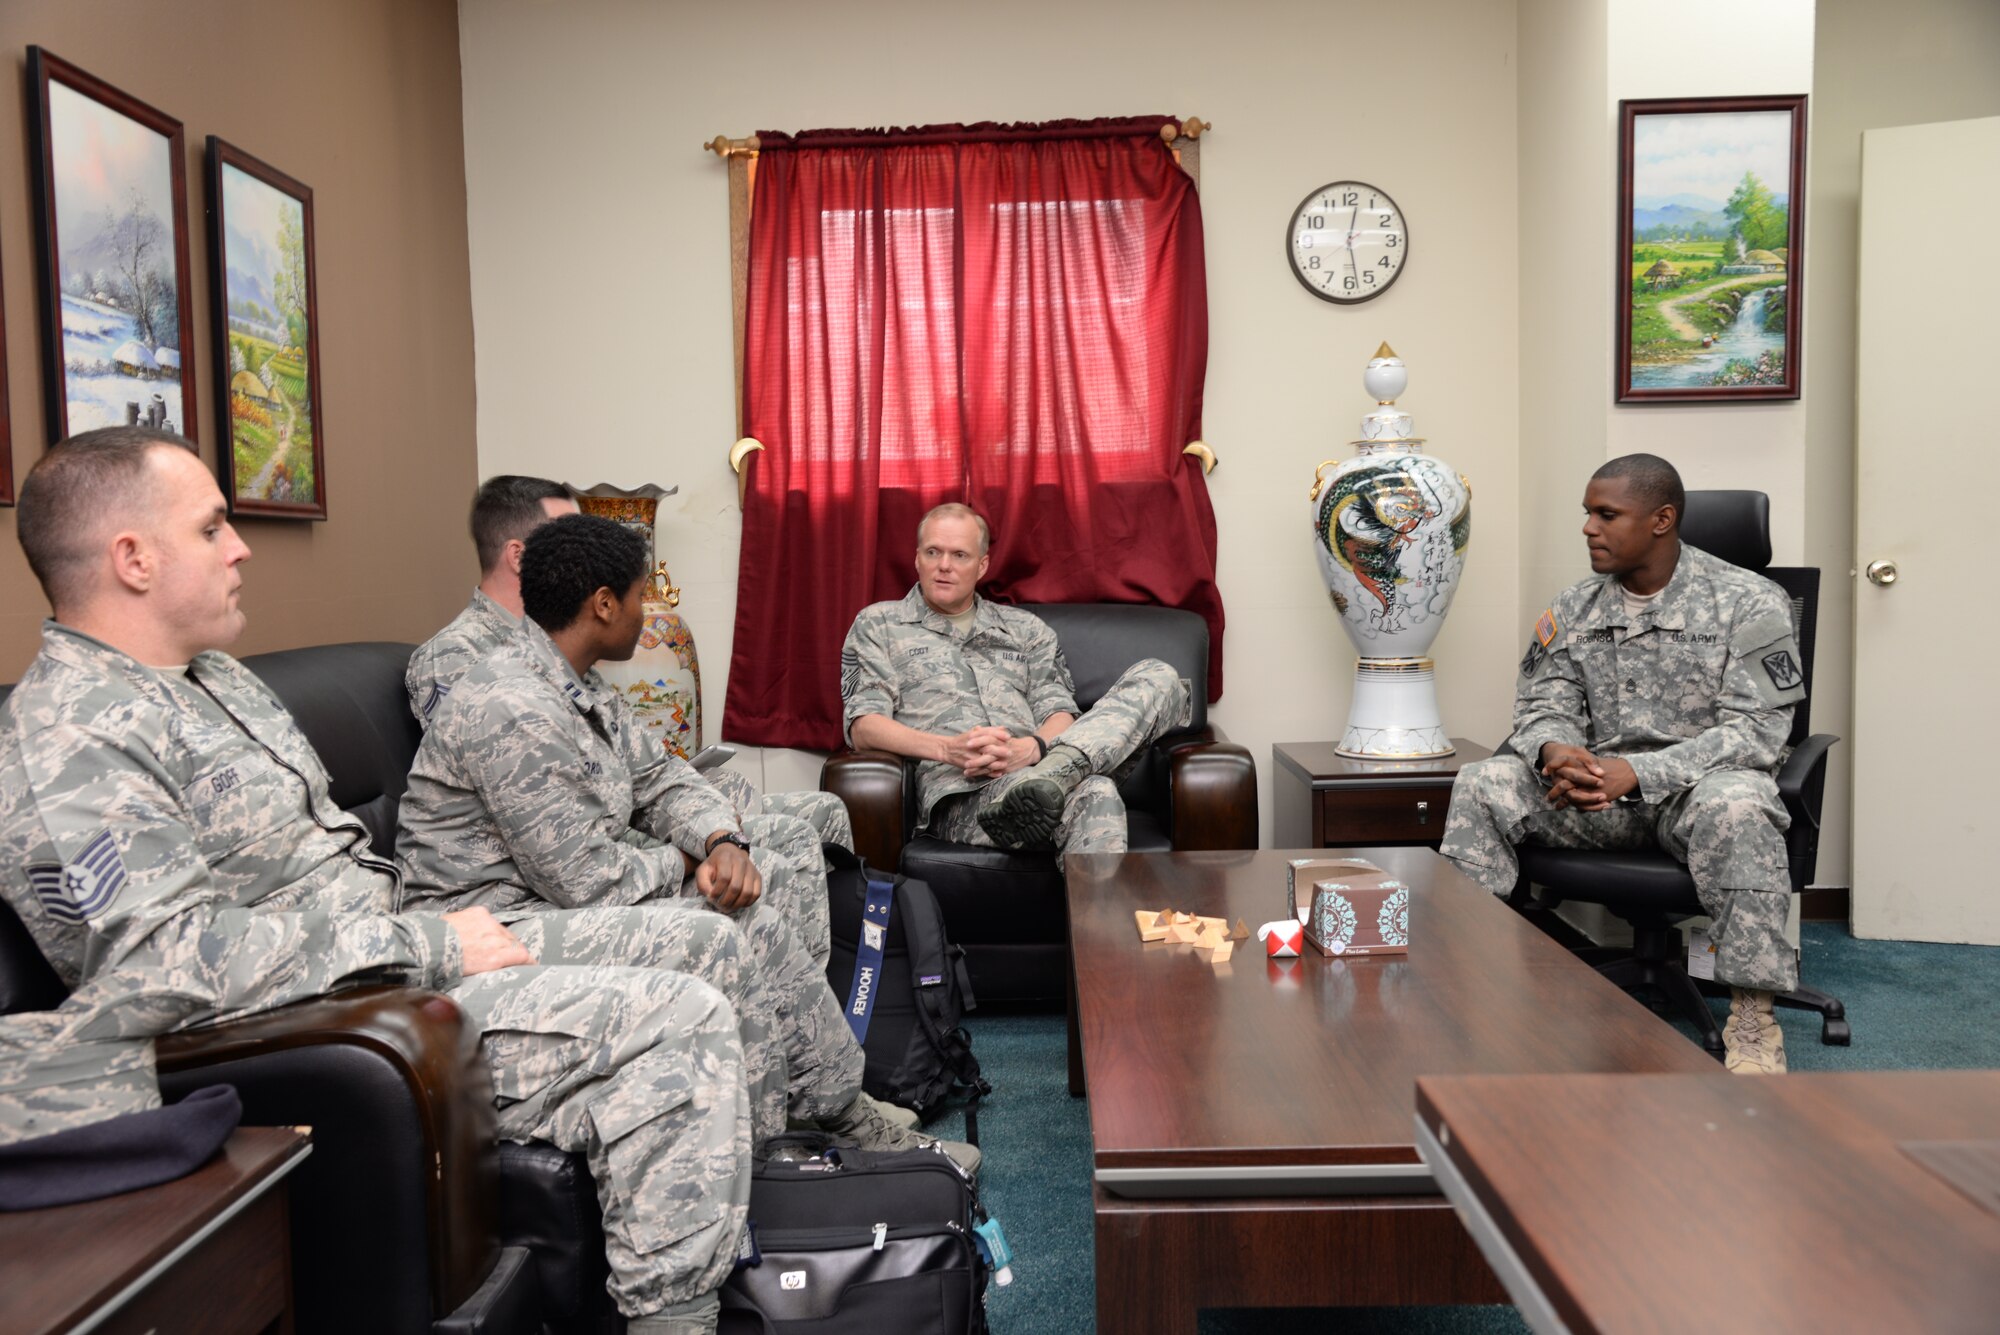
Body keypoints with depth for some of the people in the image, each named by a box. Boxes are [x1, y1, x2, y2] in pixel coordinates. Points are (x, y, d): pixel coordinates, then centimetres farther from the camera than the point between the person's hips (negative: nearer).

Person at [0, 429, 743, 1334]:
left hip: (379, 974, 10)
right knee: (679, 1022, -17)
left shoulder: (214, 677, 17)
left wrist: (433, 934, 10)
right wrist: (431, 947, -21)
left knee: (684, 1024, 2)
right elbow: (176, 961, -25)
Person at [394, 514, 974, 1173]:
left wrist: (723, 841, -7)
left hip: (567, 892, 11)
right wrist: (687, 862, -6)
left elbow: (659, 778, 15)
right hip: (508, 928, -11)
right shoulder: (512, 710, -24)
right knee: (752, 931, -27)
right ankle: (838, 1108, -5)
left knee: (791, 867, 6)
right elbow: (589, 879, -26)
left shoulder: (582, 687, 9)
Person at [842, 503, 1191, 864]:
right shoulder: (877, 624, 19)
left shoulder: (1025, 628, 27)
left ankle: (1051, 775, -40)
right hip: (958, 792, -5)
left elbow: (1058, 712, 15)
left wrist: (1032, 748, -13)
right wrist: (947, 749, -15)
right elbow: (863, 725, 5)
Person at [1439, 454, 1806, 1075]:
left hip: (1695, 787, -4)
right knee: (1481, 784, -19)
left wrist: (1637, 773, -27)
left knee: (1736, 806, -39)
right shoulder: (1573, 610, 7)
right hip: (1597, 789, 4)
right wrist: (1554, 751, -21)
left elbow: (1757, 730, -14)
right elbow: (1542, 708, 7)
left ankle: (1753, 1021, -27)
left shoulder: (1748, 603, -6)